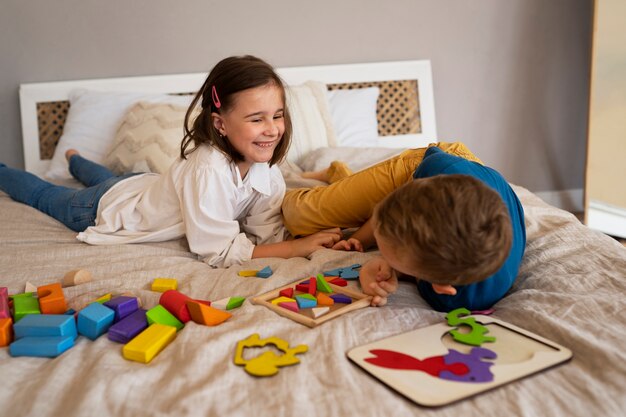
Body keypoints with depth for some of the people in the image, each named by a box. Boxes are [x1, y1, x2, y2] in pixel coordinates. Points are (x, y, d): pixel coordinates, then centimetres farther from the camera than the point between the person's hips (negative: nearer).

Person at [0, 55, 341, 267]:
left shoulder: (264, 164, -24)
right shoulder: (207, 171, -45)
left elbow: (268, 232, -25)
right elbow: (220, 253, -42)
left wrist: (324, 238, -42)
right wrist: (297, 247, -46)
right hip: (104, 207, -5)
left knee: (107, 179, 40)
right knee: (46, 196, 27)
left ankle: (74, 160, 67)